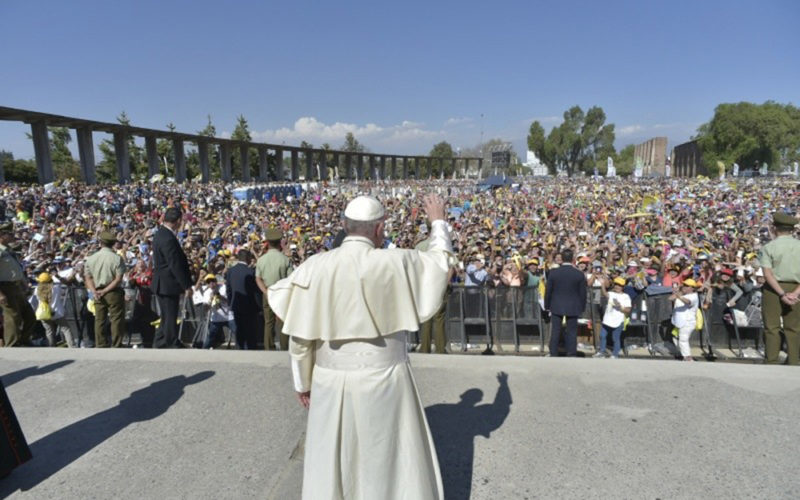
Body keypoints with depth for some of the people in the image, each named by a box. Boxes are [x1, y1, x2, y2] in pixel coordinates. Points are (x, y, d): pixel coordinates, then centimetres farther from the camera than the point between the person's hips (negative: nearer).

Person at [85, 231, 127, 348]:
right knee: (116, 320, 2)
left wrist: (94, 291, -4)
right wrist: (105, 291, -10)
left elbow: (88, 278, 2)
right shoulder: (117, 258, -11)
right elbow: (118, 279, -14)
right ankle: (116, 346, 3)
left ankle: (100, 346, 17)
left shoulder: (91, 258, 2)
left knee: (99, 320, 12)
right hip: (114, 293, -4)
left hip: (97, 293, 4)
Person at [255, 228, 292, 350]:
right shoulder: (285, 259, -10)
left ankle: (269, 348, 14)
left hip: (267, 293, 3)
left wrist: (266, 292, -6)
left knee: (268, 322, 10)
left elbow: (258, 279, -2)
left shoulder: (261, 259, 1)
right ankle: (284, 348, 3)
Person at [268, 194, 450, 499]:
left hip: (331, 382, 2)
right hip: (384, 380, -2)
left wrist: (302, 382, 10)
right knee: (392, 461, 17)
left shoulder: (314, 268, -9)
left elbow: (300, 335, -4)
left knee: (333, 461, 19)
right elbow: (440, 261, 4)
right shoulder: (394, 263, -15)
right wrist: (438, 222, 19)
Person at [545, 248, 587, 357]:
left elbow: (548, 290, -2)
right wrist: (582, 307, 11)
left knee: (555, 331, 8)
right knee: (572, 332, 7)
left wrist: (547, 305, 8)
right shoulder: (579, 274, -7)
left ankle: (553, 353, 12)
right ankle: (572, 354, 10)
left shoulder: (553, 272, -8)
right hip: (573, 307, 0)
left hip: (556, 306, 0)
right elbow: (582, 293, -1)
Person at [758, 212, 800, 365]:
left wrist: (782, 294, -13)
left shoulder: (769, 247, -6)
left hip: (773, 288, -3)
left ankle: (772, 362, 4)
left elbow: (768, 274, -14)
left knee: (772, 327, 3)